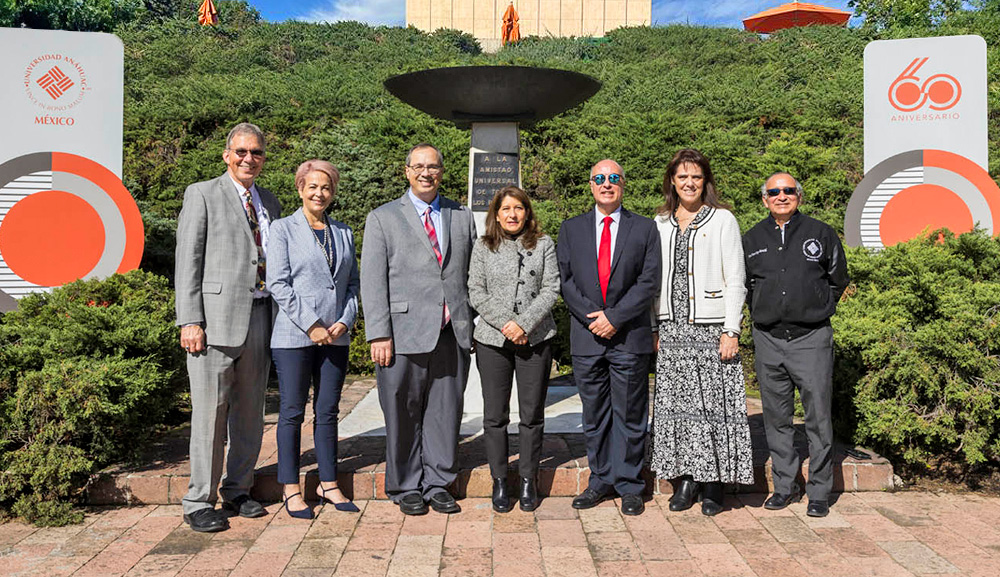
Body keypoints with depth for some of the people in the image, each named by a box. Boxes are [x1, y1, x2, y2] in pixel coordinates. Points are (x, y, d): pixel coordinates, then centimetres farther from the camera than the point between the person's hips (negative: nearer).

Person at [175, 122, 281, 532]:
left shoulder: (269, 202, 18)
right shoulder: (202, 194, 2)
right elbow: (187, 261, -4)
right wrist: (189, 321, -12)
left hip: (260, 315, 6)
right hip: (216, 317, -5)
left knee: (250, 410, 11)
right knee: (210, 411, -2)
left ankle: (237, 491, 24)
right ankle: (199, 502, 10)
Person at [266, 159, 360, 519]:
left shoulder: (343, 233, 14)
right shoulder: (283, 229, 1)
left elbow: (353, 283, 14)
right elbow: (278, 284, -7)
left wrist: (345, 321, -2)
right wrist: (311, 325, -13)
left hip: (336, 337, 4)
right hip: (294, 336, -4)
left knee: (328, 411, 10)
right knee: (292, 412, 2)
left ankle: (328, 484, 19)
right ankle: (291, 490, 13)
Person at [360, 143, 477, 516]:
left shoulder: (463, 218, 14)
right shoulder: (382, 218, 5)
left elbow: (473, 275, 14)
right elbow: (372, 281, -1)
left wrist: (475, 327, 7)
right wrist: (379, 334, -9)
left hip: (453, 334, 3)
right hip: (405, 334, -2)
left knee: (446, 412, 8)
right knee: (403, 414, 5)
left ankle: (437, 484, 22)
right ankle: (406, 488, 20)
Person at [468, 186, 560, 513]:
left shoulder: (544, 245, 6)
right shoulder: (483, 248, 7)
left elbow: (551, 290, -1)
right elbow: (476, 294, 1)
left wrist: (524, 323, -12)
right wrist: (505, 323, -11)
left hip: (535, 338, 0)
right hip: (492, 339, 0)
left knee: (532, 415, 5)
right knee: (495, 415, 4)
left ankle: (528, 482, 18)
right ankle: (499, 482, 16)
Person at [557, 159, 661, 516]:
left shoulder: (645, 229, 5)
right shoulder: (571, 229, 10)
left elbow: (650, 283, -3)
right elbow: (564, 280, 3)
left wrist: (614, 317, -12)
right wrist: (593, 317, -9)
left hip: (630, 338, -2)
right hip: (586, 338, 2)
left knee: (629, 415, 5)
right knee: (594, 415, 10)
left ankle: (628, 486, 18)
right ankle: (601, 480, 24)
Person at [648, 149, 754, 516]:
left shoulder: (722, 220, 2)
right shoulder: (659, 224, 13)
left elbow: (735, 280, -2)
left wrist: (731, 331, -9)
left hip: (710, 327, -3)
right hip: (672, 330, 4)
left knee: (712, 403, -2)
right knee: (676, 402, 4)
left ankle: (712, 484, 9)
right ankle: (685, 479, 15)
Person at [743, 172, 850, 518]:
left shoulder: (821, 233, 4)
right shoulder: (752, 240, 10)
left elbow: (839, 279, 14)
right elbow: (745, 283, 21)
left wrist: (818, 310, 11)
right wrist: (764, 310, 12)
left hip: (811, 339, -2)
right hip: (768, 340, 3)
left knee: (818, 418, -1)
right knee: (776, 418, 8)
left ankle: (820, 492, 11)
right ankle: (785, 486, 21)